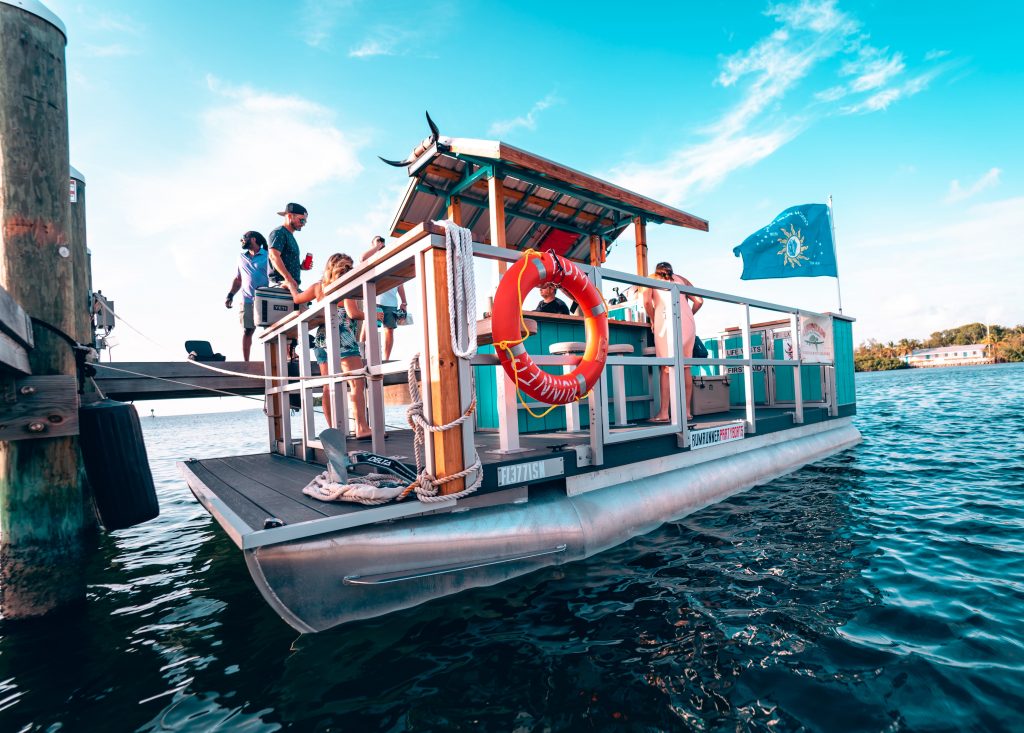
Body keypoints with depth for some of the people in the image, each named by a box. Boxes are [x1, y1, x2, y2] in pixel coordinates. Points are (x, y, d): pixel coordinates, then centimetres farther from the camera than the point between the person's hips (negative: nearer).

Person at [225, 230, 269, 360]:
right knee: (247, 331, -3)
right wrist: (230, 295, 12)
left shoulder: (267, 256, 5)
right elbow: (237, 279, 24)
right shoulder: (241, 258, 21)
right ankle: (245, 361, 0)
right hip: (247, 301, 4)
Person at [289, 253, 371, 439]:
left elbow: (297, 298, 28)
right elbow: (353, 313, -11)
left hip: (322, 339, 7)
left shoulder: (318, 286, 14)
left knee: (328, 387, 6)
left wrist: (291, 285, 47)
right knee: (357, 384, -10)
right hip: (343, 338, -7)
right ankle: (361, 428, -19)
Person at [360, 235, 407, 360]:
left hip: (391, 302, 3)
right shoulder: (371, 259, 14)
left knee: (389, 330, -1)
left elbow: (400, 284, 19)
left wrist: (403, 302, 10)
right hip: (374, 300, -3)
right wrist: (377, 246, -1)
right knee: (367, 327, -9)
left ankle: (386, 359, 1)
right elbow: (363, 259, -12)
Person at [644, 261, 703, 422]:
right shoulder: (681, 279, 24)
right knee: (685, 367, 7)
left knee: (667, 367, -4)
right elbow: (699, 301, 12)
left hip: (666, 322, -3)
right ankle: (687, 411, 9)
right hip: (686, 322, 3)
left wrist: (653, 320, 10)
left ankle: (664, 413, -7)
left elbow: (647, 302, -3)